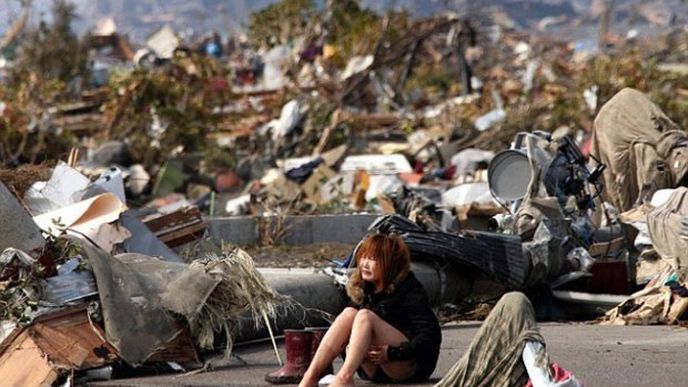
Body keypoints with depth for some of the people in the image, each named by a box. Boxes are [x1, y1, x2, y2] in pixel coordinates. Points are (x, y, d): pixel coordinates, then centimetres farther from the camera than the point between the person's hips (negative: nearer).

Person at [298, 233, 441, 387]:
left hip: (412, 367, -5)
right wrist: (348, 349, -13)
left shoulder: (411, 291, -9)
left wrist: (392, 353, -24)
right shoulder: (361, 290, 9)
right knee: (349, 313, -18)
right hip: (375, 372, 5)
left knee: (365, 316, -25)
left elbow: (432, 336, -15)